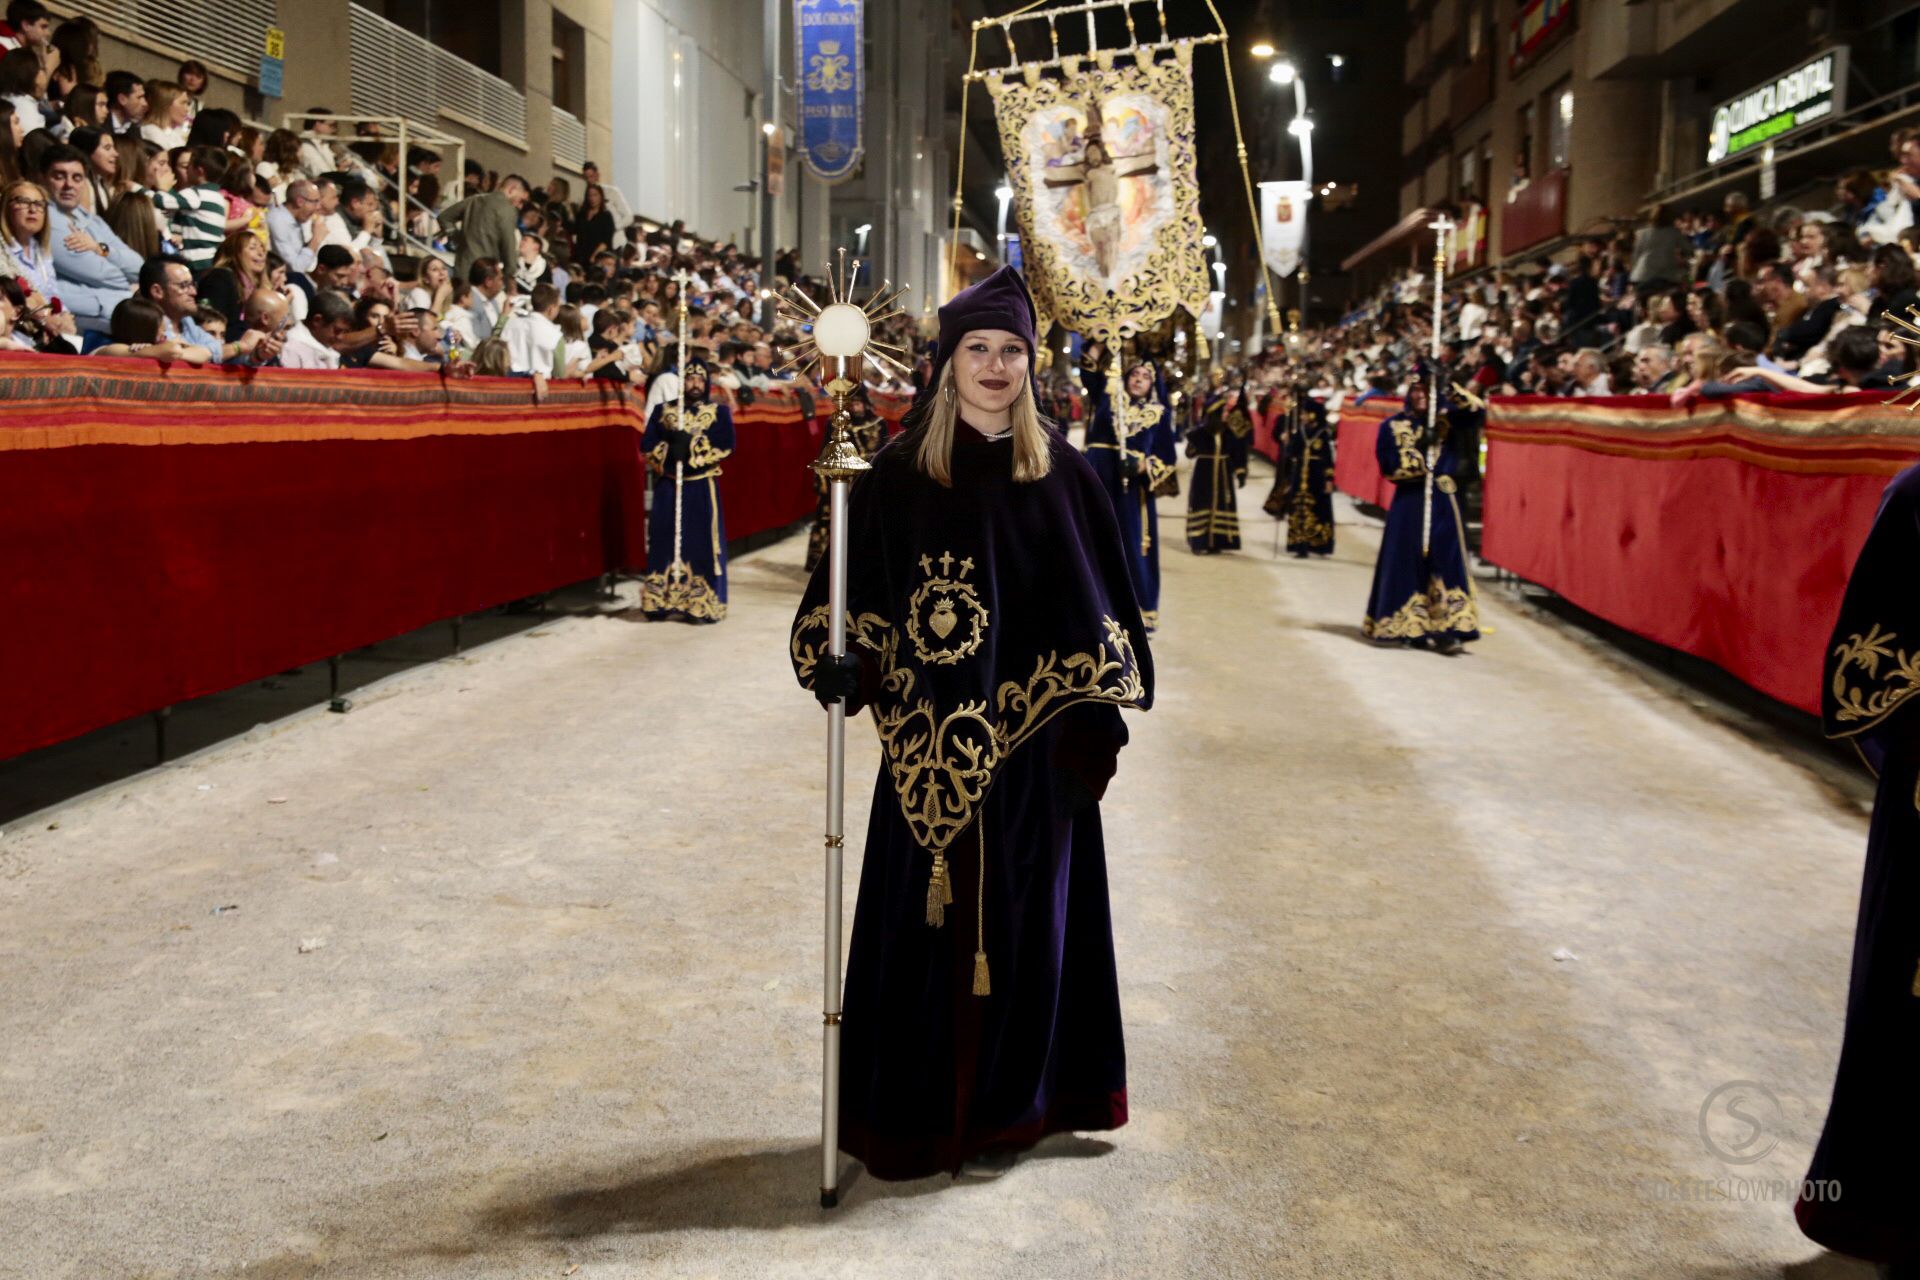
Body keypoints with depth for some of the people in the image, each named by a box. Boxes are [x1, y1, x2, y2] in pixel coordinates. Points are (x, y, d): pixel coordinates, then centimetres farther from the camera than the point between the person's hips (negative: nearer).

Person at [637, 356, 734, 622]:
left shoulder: (719, 412, 4)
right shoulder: (662, 410, 9)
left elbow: (726, 445, -10)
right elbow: (646, 445, 2)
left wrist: (692, 444, -18)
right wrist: (670, 449, -16)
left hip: (701, 488, -2)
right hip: (668, 486, 2)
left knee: (701, 545, -4)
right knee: (664, 542, 2)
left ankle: (701, 605, 1)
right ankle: (661, 602, 9)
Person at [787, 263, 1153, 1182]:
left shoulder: (1060, 471, 1)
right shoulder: (900, 472, -2)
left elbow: (1096, 603, 3)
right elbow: (854, 588, 0)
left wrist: (1096, 723, -2)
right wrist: (840, 661, -18)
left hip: (1031, 743, 1)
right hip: (930, 747, -1)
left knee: (1019, 918, 11)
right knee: (924, 920, 6)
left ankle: (1004, 1108, 28)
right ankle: (920, 1104, 24)